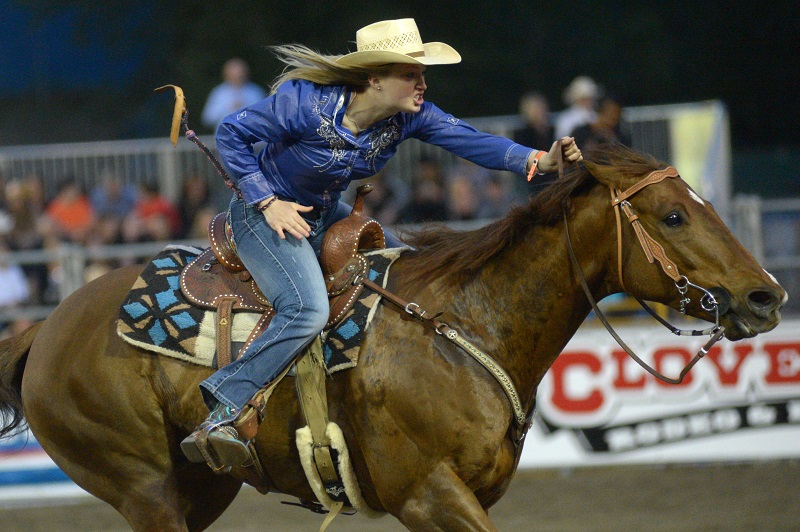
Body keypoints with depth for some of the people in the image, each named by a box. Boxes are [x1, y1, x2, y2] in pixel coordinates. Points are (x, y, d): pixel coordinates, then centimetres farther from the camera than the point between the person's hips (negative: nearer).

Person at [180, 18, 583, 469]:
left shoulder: (409, 116, -11)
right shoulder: (307, 102, -28)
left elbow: (468, 139, -22)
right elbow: (232, 134, -18)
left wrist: (538, 160, -38)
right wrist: (268, 202, -23)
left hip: (326, 215, 8)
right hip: (266, 215, -8)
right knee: (308, 310, -30)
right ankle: (222, 412, -29)